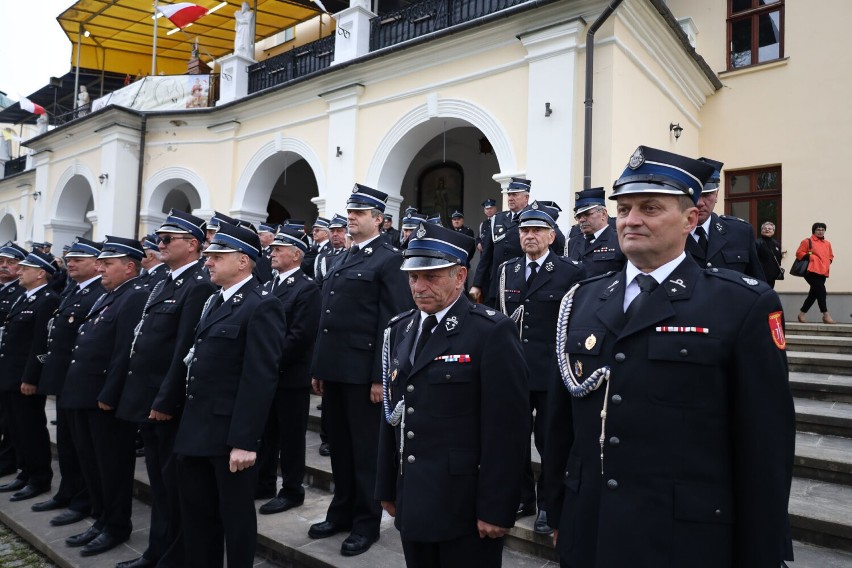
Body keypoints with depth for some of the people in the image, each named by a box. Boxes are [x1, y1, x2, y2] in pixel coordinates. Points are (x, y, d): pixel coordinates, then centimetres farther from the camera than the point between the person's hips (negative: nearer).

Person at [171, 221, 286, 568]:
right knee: (195, 516, 20)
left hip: (230, 435, -8)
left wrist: (244, 441, -22)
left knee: (235, 517, 8)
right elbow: (196, 362, 16)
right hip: (196, 430, 9)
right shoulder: (213, 302, 14)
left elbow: (260, 379, -20)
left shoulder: (261, 308, -15)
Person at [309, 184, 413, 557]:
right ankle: (341, 512, 31)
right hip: (334, 369, 7)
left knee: (365, 448, 5)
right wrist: (318, 367, 15)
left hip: (363, 371, -7)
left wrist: (380, 377, -17)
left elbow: (392, 324, -13)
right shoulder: (342, 259, 16)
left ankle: (366, 522, 19)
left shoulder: (389, 260, -8)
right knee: (339, 445, 16)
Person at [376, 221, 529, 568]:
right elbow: (393, 414, 11)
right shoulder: (399, 330, 8)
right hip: (412, 504, 6)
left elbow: (507, 430, -15)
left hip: (466, 507, -6)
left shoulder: (493, 332, -13)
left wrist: (496, 510, -14)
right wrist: (387, 487, 13)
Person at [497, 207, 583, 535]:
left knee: (550, 440, 7)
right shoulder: (507, 270, 9)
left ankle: (549, 504, 24)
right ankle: (522, 497, 30)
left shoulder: (570, 272, -6)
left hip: (552, 371, -4)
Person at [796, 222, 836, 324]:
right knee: (821, 290, -18)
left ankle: (802, 313, 19)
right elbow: (799, 253, -7)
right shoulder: (807, 241, -2)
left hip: (823, 273, 7)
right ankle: (826, 315, -13)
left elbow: (831, 256, 29)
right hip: (812, 271, -7)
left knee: (813, 293, 8)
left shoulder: (827, 244, 17)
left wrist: (829, 262, 9)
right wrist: (810, 257, -14)